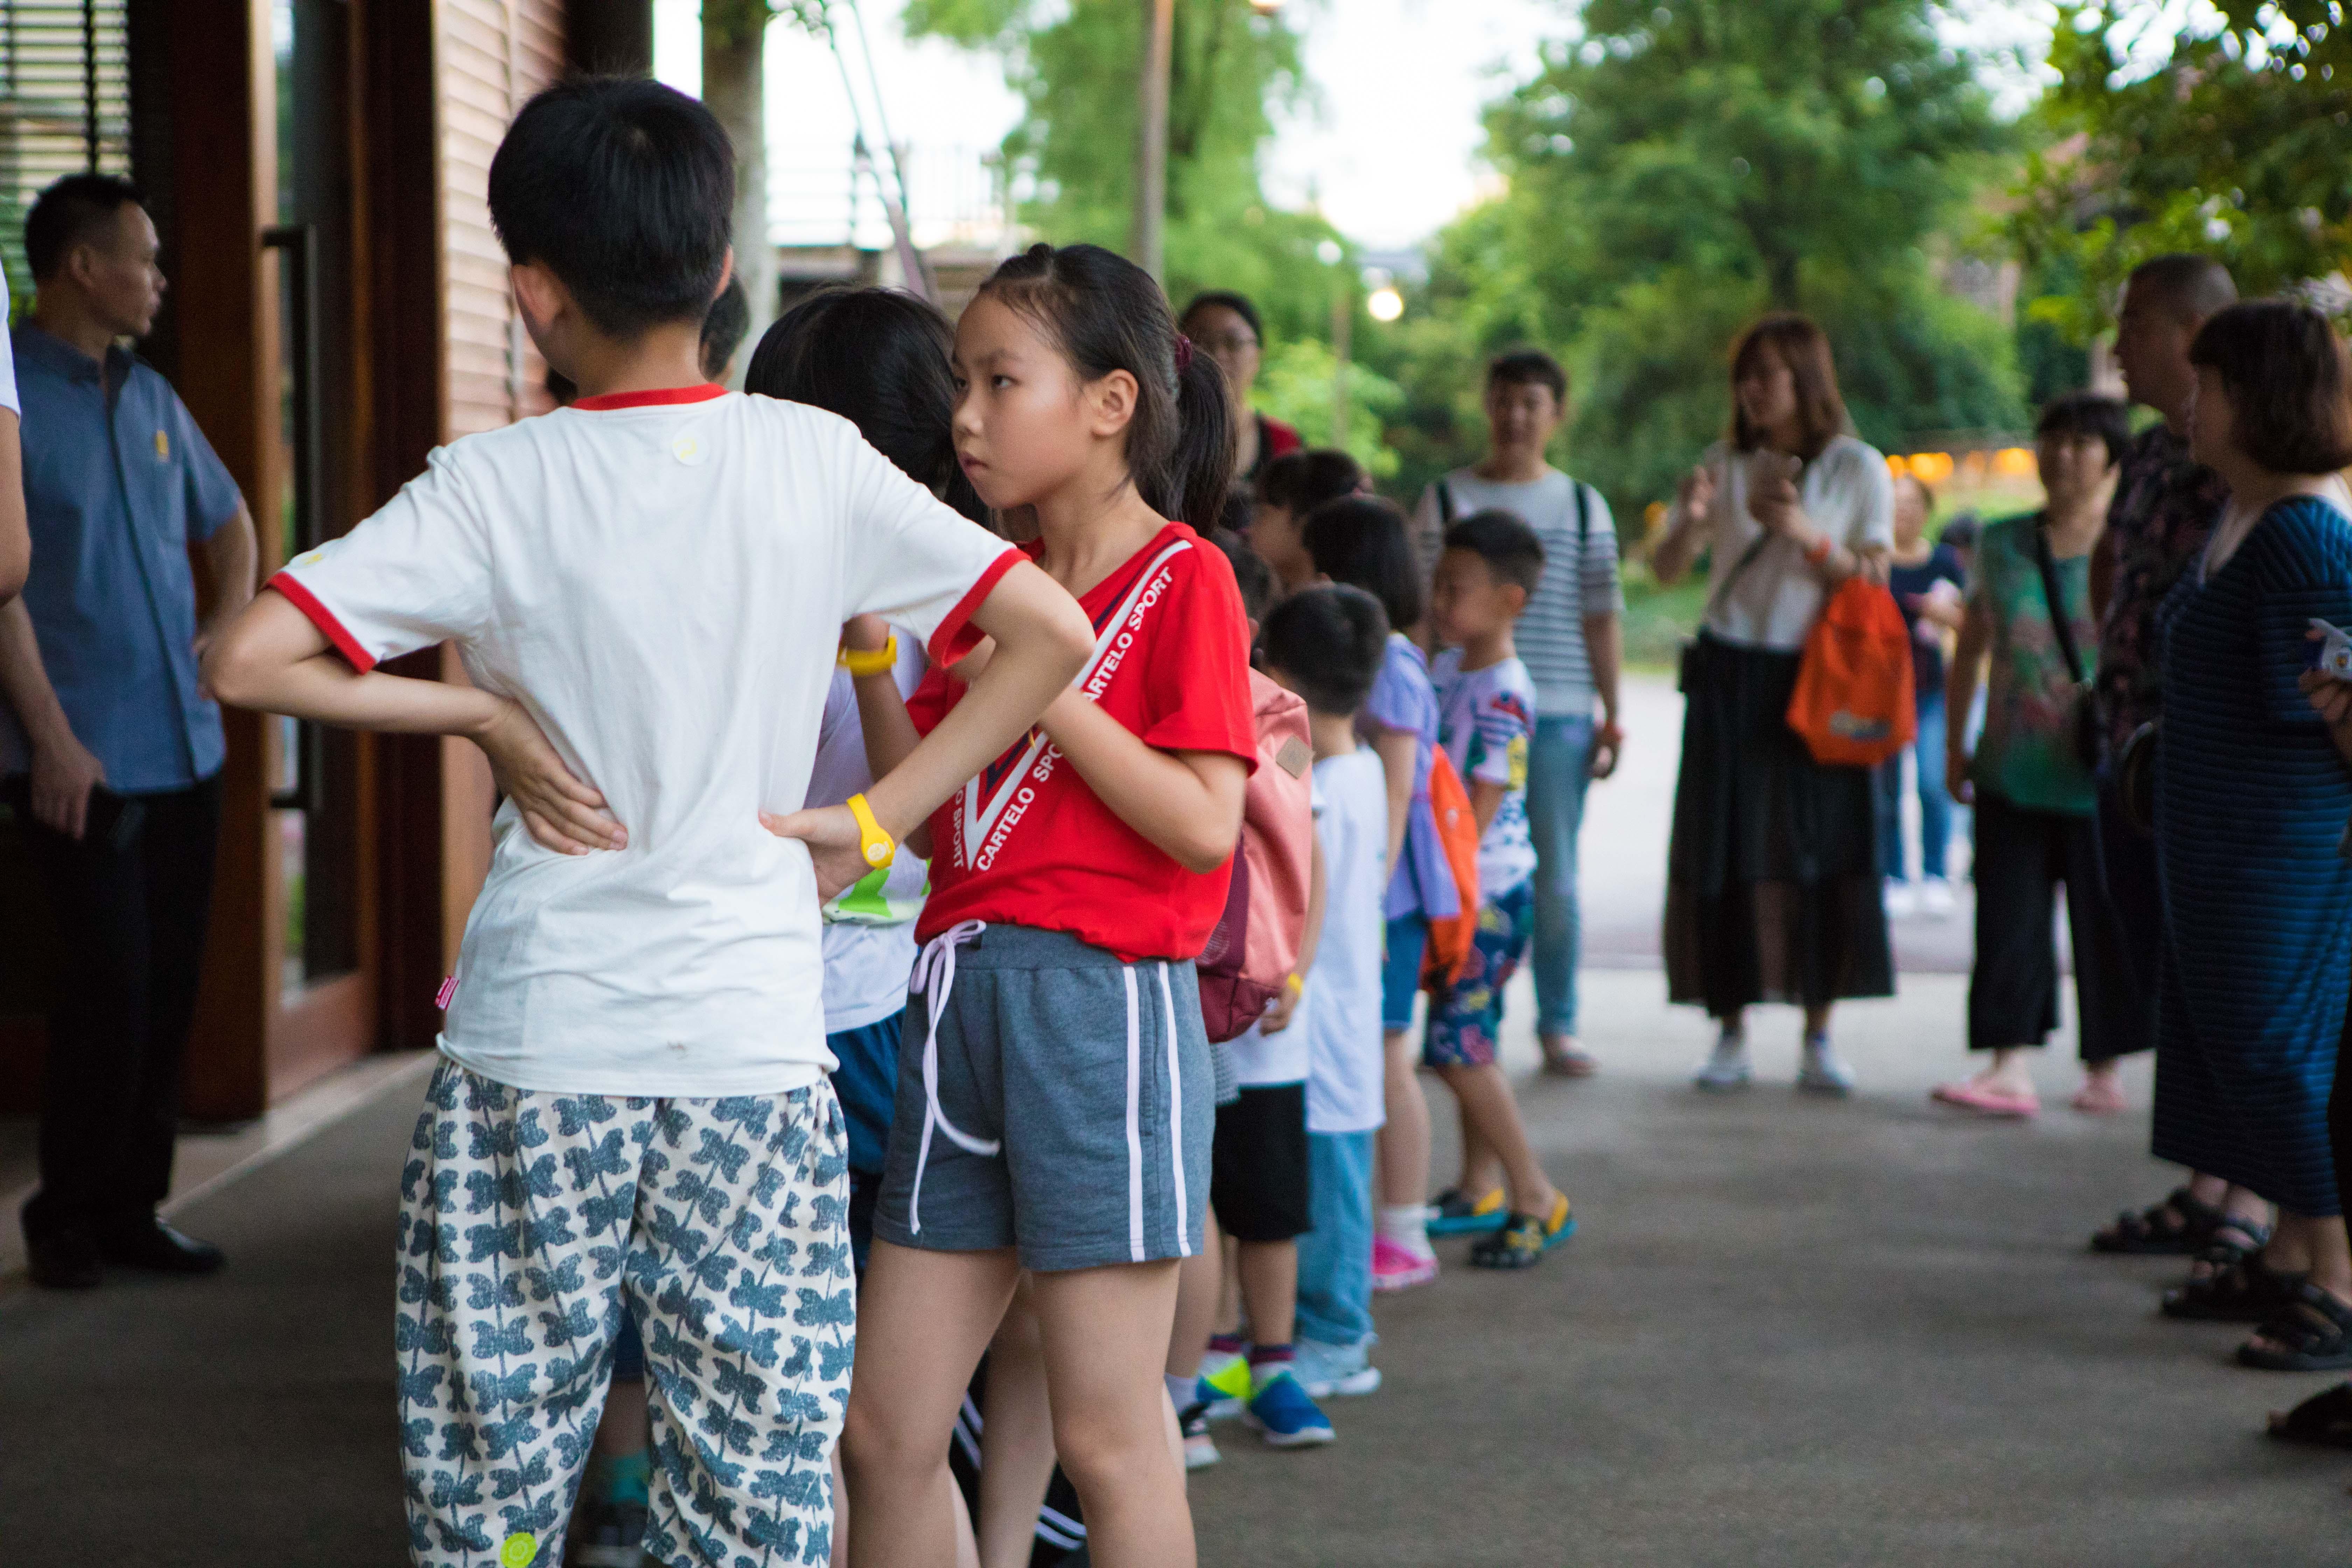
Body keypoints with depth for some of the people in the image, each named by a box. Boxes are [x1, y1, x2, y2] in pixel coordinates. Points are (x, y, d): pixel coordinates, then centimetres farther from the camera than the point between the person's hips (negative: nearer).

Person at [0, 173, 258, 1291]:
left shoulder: (149, 397, 14)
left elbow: (226, 518, 30)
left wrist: (234, 613, 11)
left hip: (184, 748, 7)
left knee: (169, 986, 8)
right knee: (111, 984, -8)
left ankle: (131, 1210, 17)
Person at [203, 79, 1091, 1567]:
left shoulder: (500, 485, -6)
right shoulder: (818, 462, -2)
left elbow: (249, 659, -13)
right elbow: (1053, 634, -3)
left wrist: (482, 711, -2)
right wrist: (870, 822, 0)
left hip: (535, 1052, -1)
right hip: (756, 1050, 1)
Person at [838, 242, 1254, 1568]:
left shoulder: (1184, 577, -5)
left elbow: (1206, 825, -15)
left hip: (1103, 1004, -7)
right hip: (965, 995, 7)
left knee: (1108, 1437, 0)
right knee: (887, 1430, 8)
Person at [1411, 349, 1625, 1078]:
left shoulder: (1583, 506, 11)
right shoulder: (1446, 497, 7)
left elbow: (1603, 616, 9)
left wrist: (1613, 717, 5)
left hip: (1558, 716, 1)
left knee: (1555, 878, 4)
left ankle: (1558, 1024, 13)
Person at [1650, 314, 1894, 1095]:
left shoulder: (1857, 468, 2)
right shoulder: (1725, 465, 5)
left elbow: (1872, 582, -3)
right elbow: (1667, 570, -1)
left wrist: (1807, 535, -18)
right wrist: (1690, 521, -22)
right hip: (1730, 677, 1)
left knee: (1821, 848, -3)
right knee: (1725, 849, -2)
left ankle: (1818, 1038, 5)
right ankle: (1731, 1035, 5)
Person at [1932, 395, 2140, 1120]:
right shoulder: (2001, 544, 8)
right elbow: (1971, 647, 16)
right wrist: (1955, 744, 13)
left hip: (2099, 777, -3)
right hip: (2013, 771, 3)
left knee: (2102, 920, 4)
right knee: (2009, 916, -3)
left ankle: (2103, 1071, 16)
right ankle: (2011, 1069, -3)